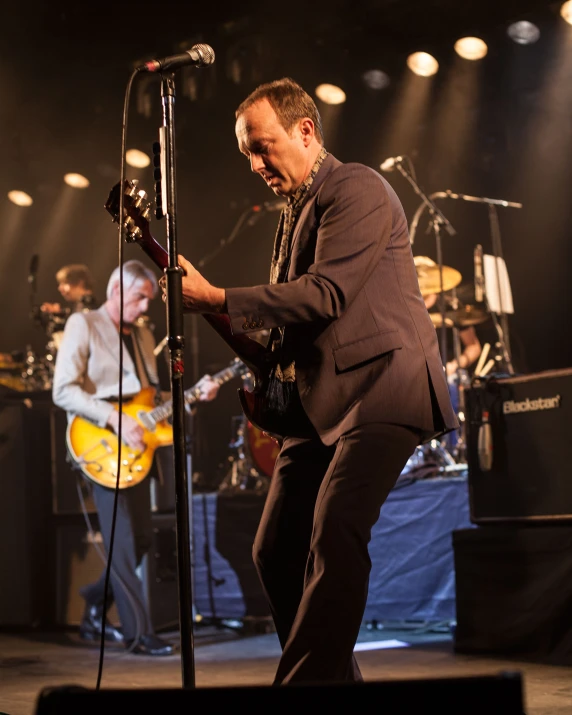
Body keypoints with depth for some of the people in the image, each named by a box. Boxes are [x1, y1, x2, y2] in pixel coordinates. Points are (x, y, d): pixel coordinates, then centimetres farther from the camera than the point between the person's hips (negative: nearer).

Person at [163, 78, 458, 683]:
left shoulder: (356, 189, -7)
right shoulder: (294, 214, 22)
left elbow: (325, 294, -19)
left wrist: (216, 300, -18)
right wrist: (267, 359, 8)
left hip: (379, 389, -9)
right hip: (314, 402, 10)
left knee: (334, 536, -23)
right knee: (275, 552, 5)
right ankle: (333, 680, 16)